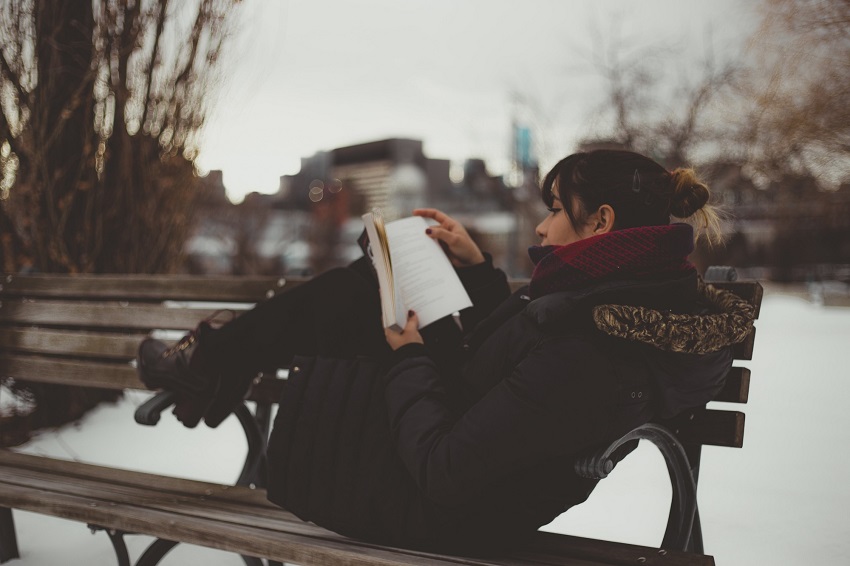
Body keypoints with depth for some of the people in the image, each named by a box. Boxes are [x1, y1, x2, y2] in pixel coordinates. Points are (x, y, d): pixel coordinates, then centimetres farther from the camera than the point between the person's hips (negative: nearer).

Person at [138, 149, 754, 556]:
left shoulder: (583, 354, -35)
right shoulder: (646, 297, -5)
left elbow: (442, 473, -31)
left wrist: (409, 355, -16)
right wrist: (477, 268, 6)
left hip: (440, 514, -9)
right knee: (350, 289, 11)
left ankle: (207, 366, 32)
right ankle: (211, 365, 29)